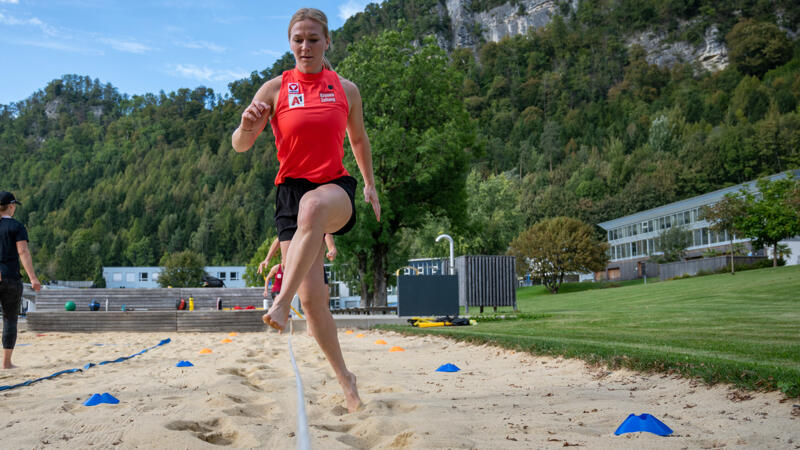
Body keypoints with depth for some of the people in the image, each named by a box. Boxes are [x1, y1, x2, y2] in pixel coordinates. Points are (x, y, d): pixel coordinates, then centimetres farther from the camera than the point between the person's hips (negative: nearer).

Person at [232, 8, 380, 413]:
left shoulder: (346, 89, 8)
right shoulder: (274, 89, 4)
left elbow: (359, 139, 24)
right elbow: (240, 146, -1)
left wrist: (369, 184, 25)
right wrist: (247, 125, -23)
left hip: (336, 187, 0)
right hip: (290, 190, 1)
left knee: (314, 206, -41)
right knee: (312, 297, -7)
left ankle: (281, 302, -43)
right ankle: (344, 378, 11)